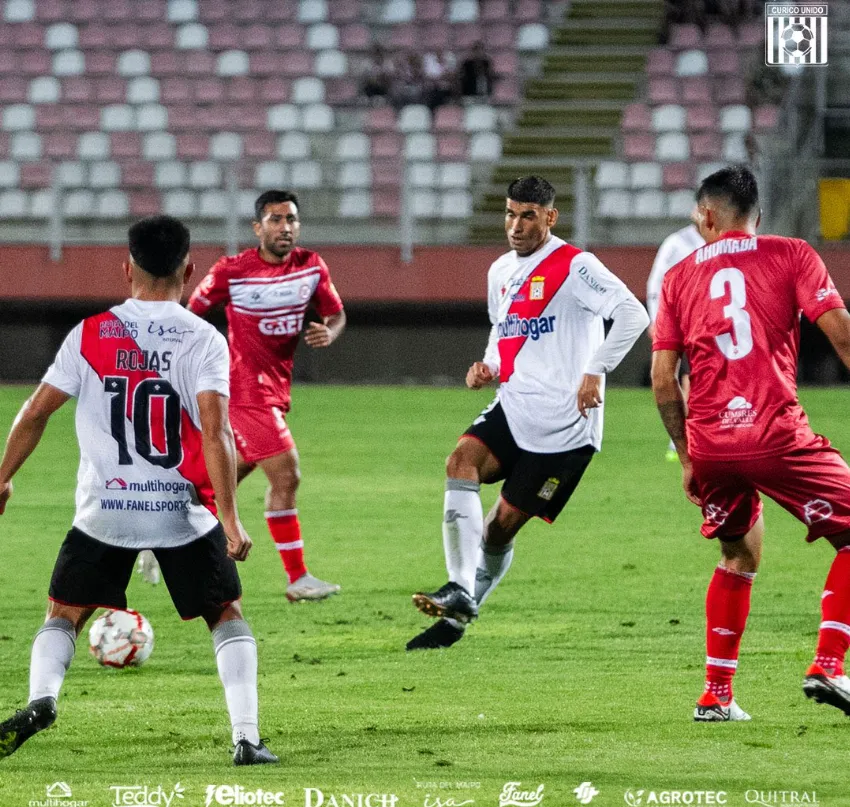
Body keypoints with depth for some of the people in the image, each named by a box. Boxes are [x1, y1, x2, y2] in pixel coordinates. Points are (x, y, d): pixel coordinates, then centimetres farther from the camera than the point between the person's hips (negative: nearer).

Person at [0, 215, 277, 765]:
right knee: (228, 615, 16)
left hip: (105, 511, 1)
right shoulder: (204, 340, -6)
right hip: (183, 511, -1)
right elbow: (214, 432, -16)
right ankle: (246, 736, 3)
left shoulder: (90, 335, 0)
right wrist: (231, 521, -15)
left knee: (63, 614, 16)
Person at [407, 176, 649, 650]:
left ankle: (461, 613, 11)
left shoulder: (574, 266, -10)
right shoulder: (501, 272, 15)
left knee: (504, 523, -4)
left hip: (564, 424, -6)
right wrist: (489, 367, 11)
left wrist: (596, 371, -24)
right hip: (512, 410, 6)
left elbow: (633, 314, -19)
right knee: (463, 460, -21)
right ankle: (460, 595, -26)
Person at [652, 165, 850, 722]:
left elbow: (663, 381, 10)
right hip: (777, 433, -4)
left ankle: (716, 696, 20)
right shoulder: (792, 257, 6)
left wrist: (688, 457, 19)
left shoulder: (680, 277, 14)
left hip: (708, 442, 4)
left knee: (739, 558, 23)